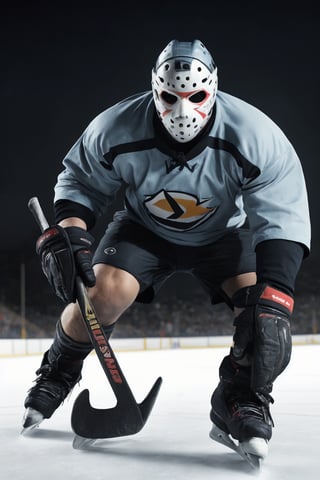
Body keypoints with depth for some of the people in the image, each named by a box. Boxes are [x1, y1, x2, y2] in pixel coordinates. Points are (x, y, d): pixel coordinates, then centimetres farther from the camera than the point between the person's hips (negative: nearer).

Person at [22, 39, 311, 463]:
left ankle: (239, 402, -3)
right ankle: (56, 375, 9)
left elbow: (282, 221, -32)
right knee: (103, 292, -21)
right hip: (145, 229, 1)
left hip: (224, 233, 0)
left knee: (267, 307, -24)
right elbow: (81, 181, -10)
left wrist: (272, 300, -42)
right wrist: (68, 230, -28)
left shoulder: (257, 138, -32)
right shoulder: (116, 130, -28)